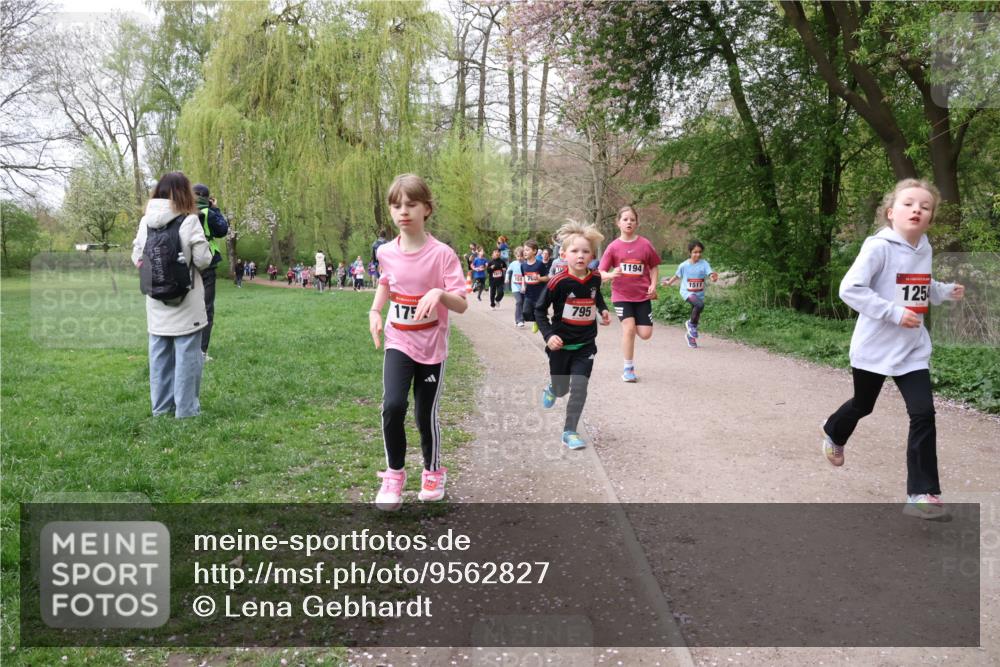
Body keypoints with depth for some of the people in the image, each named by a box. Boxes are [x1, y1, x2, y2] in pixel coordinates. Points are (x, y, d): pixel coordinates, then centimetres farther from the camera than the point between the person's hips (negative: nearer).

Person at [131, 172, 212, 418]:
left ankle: (161, 405, 20)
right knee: (187, 354, 1)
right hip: (185, 300, -5)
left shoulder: (145, 221, 4)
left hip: (156, 301, 5)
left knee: (159, 354, 12)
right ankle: (186, 408, 4)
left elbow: (137, 259, 7)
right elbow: (203, 260, -12)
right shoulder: (189, 220, -11)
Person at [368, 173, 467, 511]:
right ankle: (394, 473, 6)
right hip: (398, 343, 2)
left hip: (431, 347, -2)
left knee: (426, 414, 7)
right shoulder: (386, 253, -3)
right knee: (392, 406, -16)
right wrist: (375, 311, 5)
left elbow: (461, 305, -16)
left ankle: (433, 472, 34)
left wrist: (439, 293, -35)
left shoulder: (442, 254, -15)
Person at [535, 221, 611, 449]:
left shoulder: (595, 279, -4)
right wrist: (548, 335, -21)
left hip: (585, 345, 2)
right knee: (562, 389, 13)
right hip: (561, 345, -2)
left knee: (579, 387, -9)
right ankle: (552, 389, 51)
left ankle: (570, 432, 4)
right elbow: (539, 310, -10)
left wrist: (603, 309, 5)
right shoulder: (558, 282, -19)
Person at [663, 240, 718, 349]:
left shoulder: (704, 263, -9)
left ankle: (690, 334, 38)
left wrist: (714, 277, -46)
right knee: (700, 304, -31)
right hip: (687, 292, -3)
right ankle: (691, 324, -7)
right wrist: (669, 282, 21)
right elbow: (677, 275, 11)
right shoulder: (684, 265, -8)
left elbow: (710, 273, -24)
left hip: (699, 293, 3)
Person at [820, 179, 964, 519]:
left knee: (923, 414, -7)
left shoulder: (925, 249, 5)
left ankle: (922, 493, -1)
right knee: (863, 406, 16)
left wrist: (947, 291, 3)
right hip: (875, 346, -5)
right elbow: (849, 289, -25)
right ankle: (833, 433, 51)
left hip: (913, 348, 5)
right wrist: (894, 313, -27)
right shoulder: (878, 247, -17)